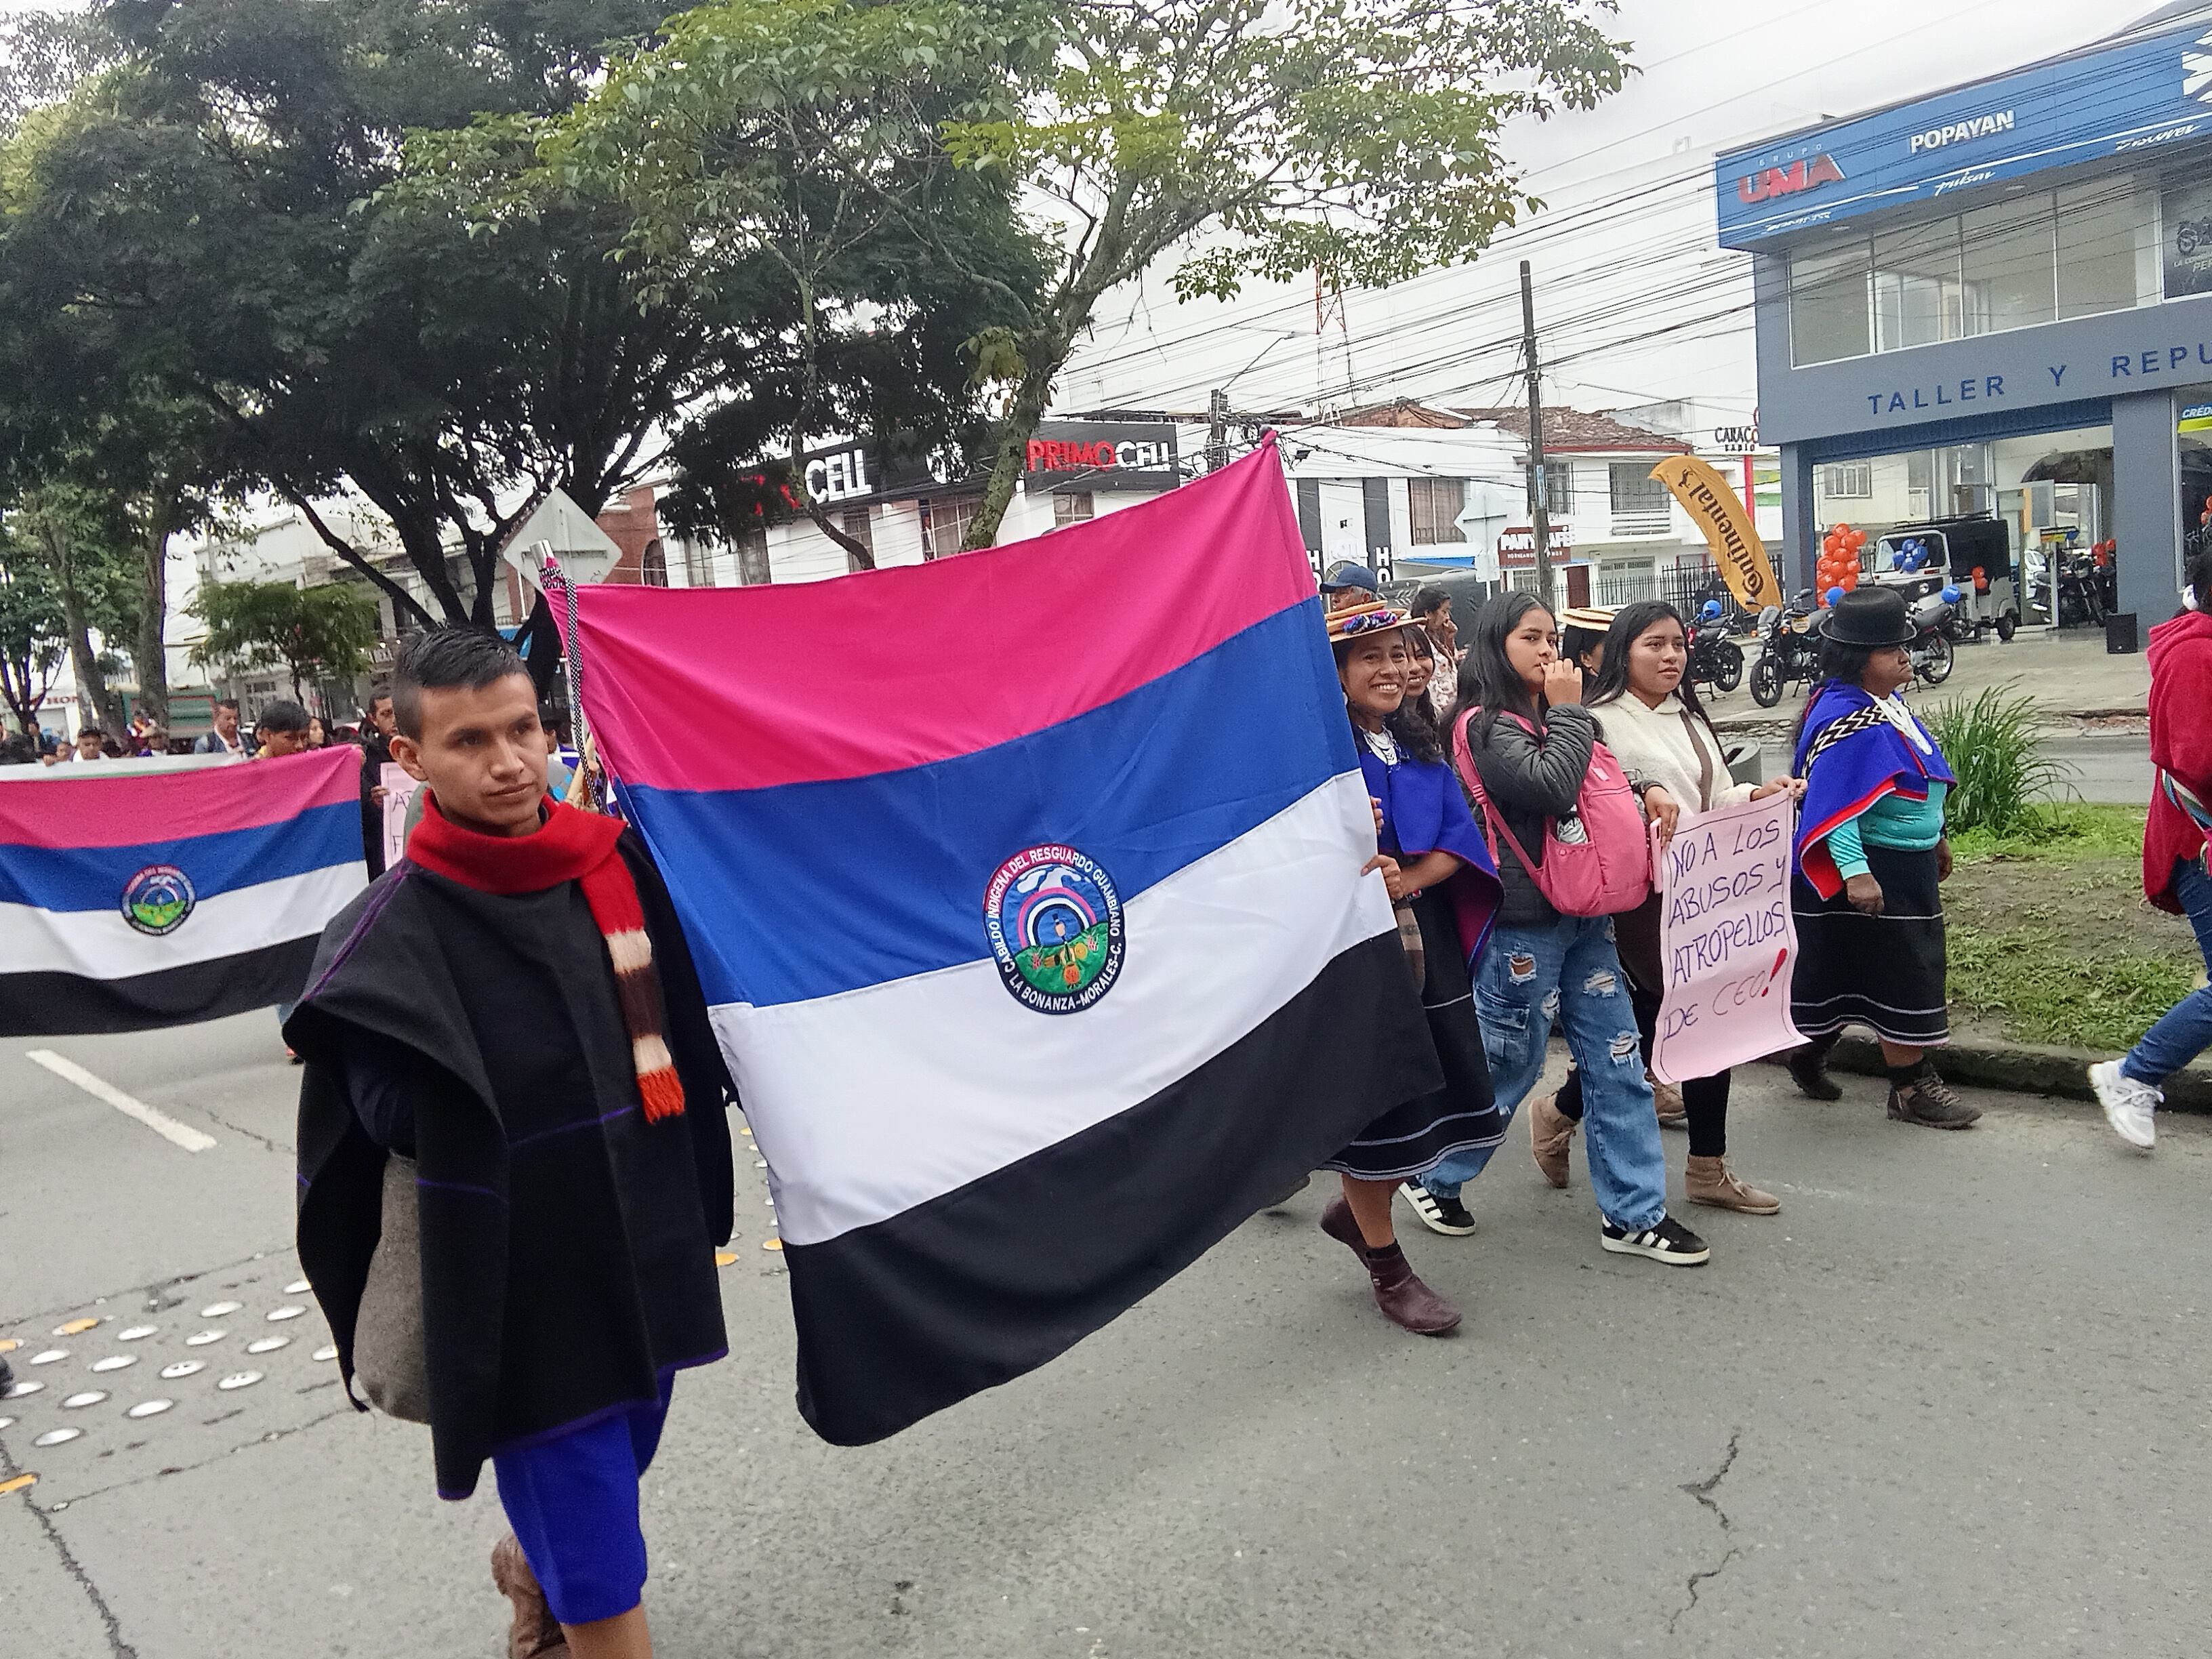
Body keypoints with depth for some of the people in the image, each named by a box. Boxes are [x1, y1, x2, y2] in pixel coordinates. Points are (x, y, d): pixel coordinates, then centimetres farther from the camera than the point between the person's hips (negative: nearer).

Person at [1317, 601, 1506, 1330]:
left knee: (1443, 1088, 9)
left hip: (1427, 935, 7)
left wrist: (1405, 880, -14)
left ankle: (1356, 1210, 35)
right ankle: (1389, 1270, 22)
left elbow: (1459, 833, 3)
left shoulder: (1420, 744, 11)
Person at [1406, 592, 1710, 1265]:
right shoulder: (1487, 725, -11)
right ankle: (1433, 1178, 24)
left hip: (1584, 915, 8)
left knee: (1617, 1060, 7)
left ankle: (1633, 1213, 15)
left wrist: (1643, 788, 5)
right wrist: (1569, 711, -14)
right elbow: (1549, 787, -25)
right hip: (1525, 923, -8)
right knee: (1506, 1064, 3)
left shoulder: (1553, 720, 14)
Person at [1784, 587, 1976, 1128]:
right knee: (1901, 974, -2)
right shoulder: (1846, 720, -23)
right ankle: (1912, 1088, 10)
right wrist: (1854, 872, -35)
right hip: (1872, 870, -10)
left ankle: (1811, 1053, 33)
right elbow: (1833, 805, -28)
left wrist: (1935, 837, 28)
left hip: (1907, 865, 10)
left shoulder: (1887, 701, 9)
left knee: (1846, 972, 18)